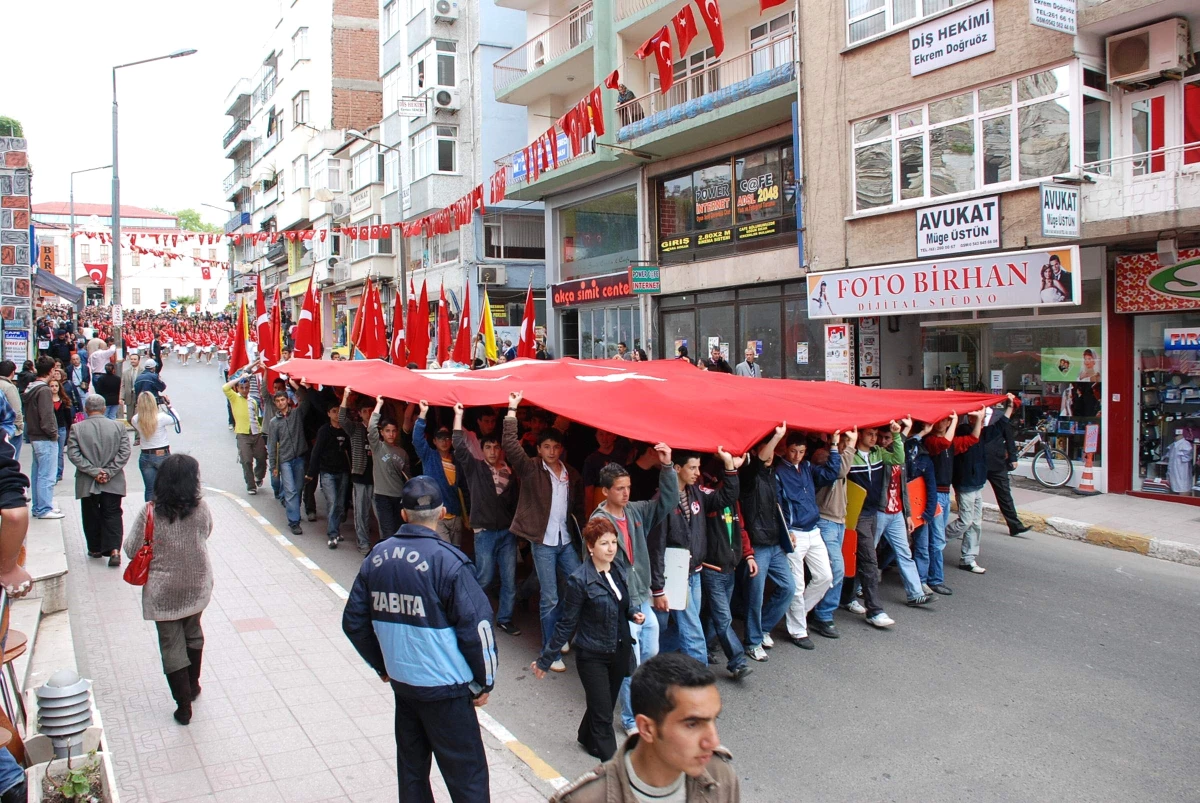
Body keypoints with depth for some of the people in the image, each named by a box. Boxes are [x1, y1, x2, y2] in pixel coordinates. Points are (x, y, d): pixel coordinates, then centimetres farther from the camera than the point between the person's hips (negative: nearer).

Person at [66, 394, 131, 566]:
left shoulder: (77, 428, -6)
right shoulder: (118, 426, -4)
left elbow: (73, 454, -10)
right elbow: (125, 453, -7)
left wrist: (93, 471, -10)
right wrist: (109, 472, -7)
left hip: (87, 484, 0)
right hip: (113, 483, 0)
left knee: (91, 517, 15)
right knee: (112, 515, 5)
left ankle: (95, 549, 24)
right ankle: (114, 550, -7)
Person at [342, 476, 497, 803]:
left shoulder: (377, 556, -2)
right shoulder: (447, 561, -19)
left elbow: (354, 622, 6)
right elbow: (476, 626, -18)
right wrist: (483, 683, -4)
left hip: (401, 681, 6)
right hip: (444, 686, -5)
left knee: (411, 766, 21)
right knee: (467, 775, 6)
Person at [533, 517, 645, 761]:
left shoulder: (618, 570, -1)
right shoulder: (579, 580, -20)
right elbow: (567, 624, -12)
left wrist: (633, 614, -4)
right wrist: (545, 659, -9)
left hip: (620, 651, 6)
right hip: (592, 656, -6)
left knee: (603, 704, 21)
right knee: (603, 715, -1)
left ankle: (587, 737, 47)